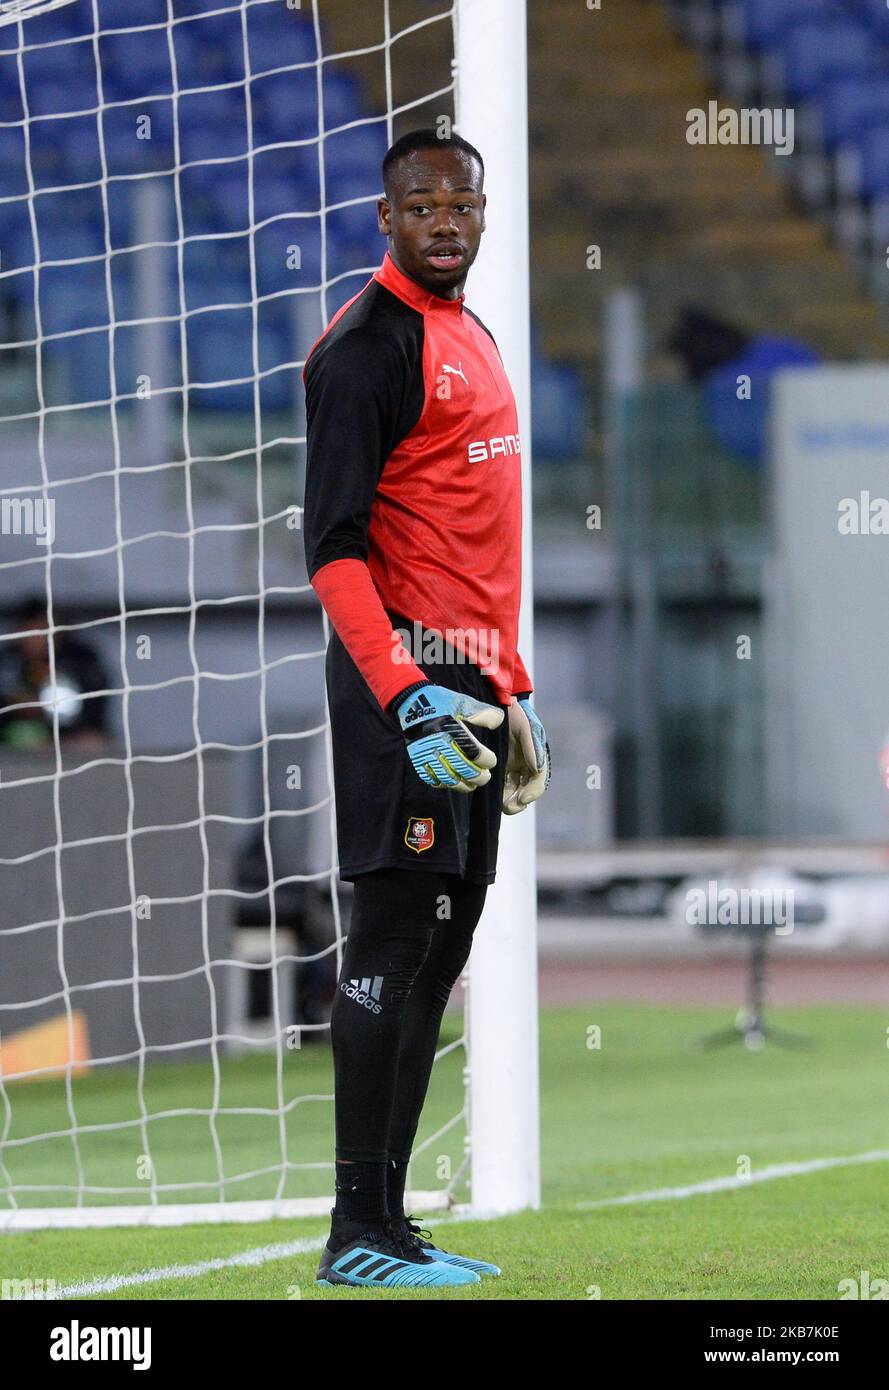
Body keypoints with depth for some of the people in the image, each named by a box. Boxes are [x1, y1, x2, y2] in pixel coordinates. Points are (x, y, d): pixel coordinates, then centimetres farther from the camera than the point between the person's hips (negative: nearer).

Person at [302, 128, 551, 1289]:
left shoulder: (474, 339, 18)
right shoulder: (367, 345, -10)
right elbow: (333, 542, -17)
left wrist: (513, 689, 22)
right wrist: (407, 693, -25)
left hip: (472, 681, 9)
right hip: (404, 676, -9)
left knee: (442, 945, 8)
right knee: (396, 935, -10)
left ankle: (390, 1215, 11)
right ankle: (359, 1233, -10)